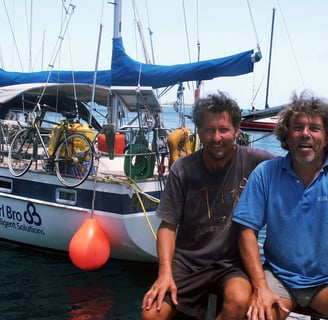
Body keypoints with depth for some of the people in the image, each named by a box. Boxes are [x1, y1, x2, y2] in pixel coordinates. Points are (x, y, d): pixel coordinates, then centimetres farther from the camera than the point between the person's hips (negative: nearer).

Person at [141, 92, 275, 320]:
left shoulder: (255, 162, -9)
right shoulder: (183, 170, -6)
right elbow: (168, 225, -2)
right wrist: (165, 272, -16)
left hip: (233, 261, -1)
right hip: (187, 261, 1)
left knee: (239, 301, -31)